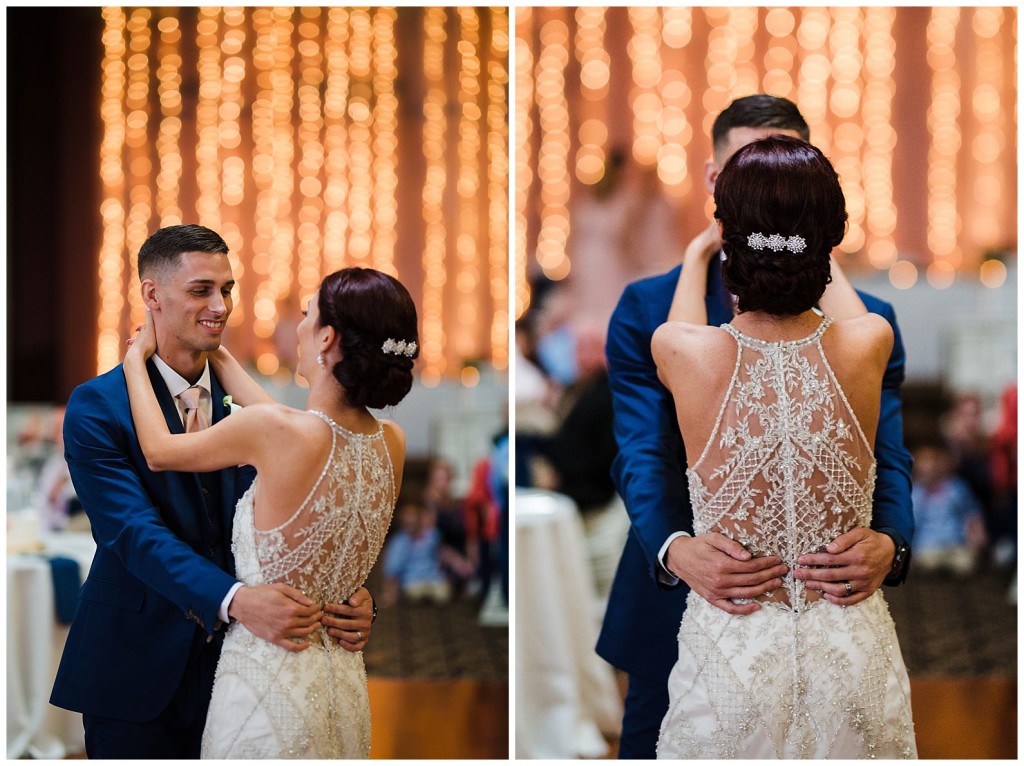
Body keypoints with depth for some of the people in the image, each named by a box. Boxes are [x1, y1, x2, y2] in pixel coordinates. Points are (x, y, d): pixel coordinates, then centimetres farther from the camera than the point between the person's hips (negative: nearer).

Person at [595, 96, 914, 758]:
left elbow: (887, 459, -8)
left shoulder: (866, 321, 1)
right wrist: (676, 550, -32)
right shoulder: (648, 308, -1)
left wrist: (887, 543, -32)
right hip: (680, 615, 0)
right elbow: (643, 455, -11)